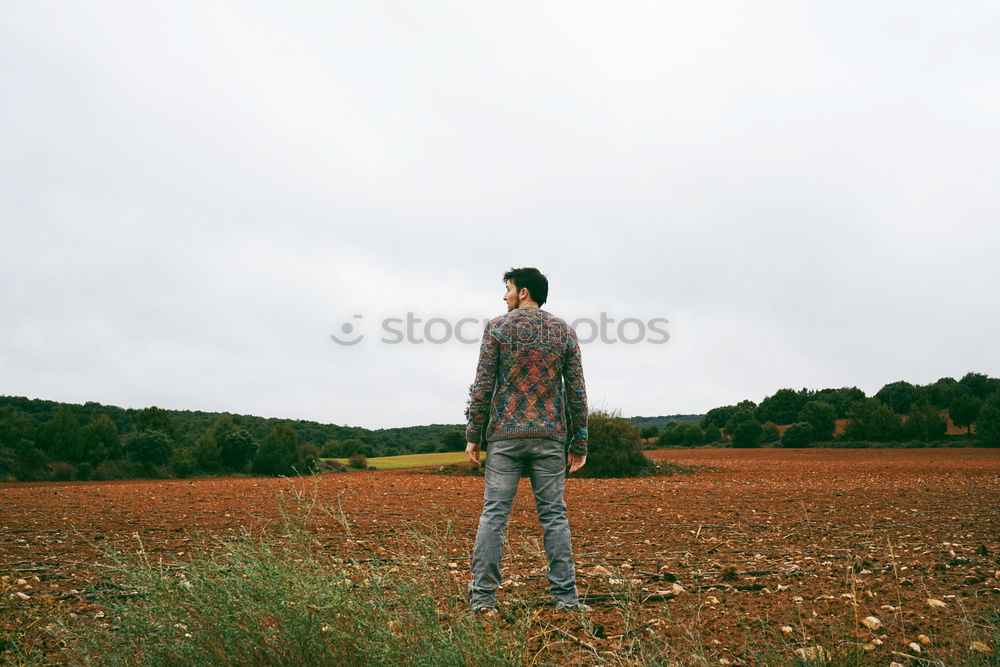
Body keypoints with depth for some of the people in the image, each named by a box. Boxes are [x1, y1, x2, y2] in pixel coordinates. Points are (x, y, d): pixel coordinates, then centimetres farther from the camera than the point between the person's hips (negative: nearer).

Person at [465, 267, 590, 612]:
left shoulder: (498, 327, 1)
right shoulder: (565, 331, 8)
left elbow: (483, 386, -4)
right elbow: (577, 392, 5)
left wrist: (473, 435, 1)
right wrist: (579, 442, 9)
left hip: (505, 434, -2)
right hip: (550, 436, 2)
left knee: (494, 512, 1)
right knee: (554, 514, 7)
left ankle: (483, 595, 2)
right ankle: (565, 594, 8)